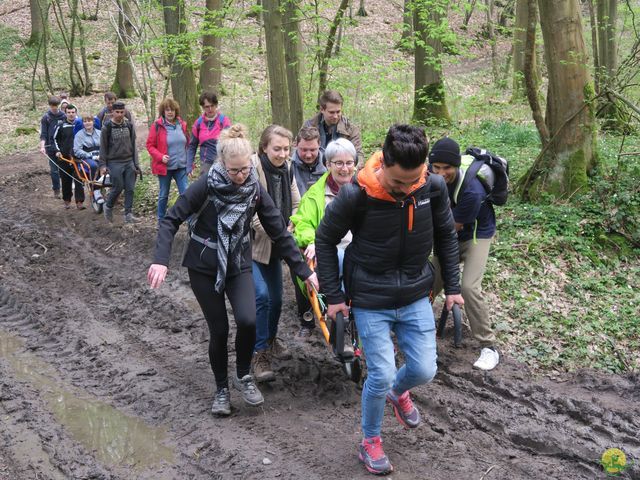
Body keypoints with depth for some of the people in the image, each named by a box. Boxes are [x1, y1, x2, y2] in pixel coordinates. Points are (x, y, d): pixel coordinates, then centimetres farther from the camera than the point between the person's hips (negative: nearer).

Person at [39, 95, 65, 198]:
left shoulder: (64, 116, 4)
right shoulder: (45, 118, 1)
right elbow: (43, 134, -1)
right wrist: (42, 146, -14)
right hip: (51, 147, -1)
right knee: (54, 169, 1)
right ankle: (56, 190, 9)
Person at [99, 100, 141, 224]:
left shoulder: (129, 125, 7)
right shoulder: (107, 127, -4)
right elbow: (103, 147, -1)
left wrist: (136, 163, 8)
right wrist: (103, 165, -6)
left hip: (129, 162, 4)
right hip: (114, 163, -4)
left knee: (130, 189, 0)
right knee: (117, 188, -2)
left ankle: (128, 215, 6)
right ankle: (108, 207, 24)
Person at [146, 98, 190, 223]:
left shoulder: (182, 124, 4)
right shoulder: (157, 126, -7)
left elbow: (187, 143, 14)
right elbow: (150, 145, -4)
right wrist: (161, 157, -18)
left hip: (181, 166, 2)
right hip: (165, 166, -2)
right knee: (163, 195, 10)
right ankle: (161, 221, 25)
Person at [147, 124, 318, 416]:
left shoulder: (255, 190, -9)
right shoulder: (207, 185, -17)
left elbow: (279, 232, -4)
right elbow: (171, 220, -14)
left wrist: (304, 271, -5)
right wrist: (161, 260, -27)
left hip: (239, 266, 2)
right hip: (204, 267, -1)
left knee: (247, 320, -19)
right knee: (219, 329, 0)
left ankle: (243, 376, 8)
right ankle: (222, 389, 23)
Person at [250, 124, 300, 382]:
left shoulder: (286, 169, 2)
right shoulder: (252, 168, -19)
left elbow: (296, 206, 7)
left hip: (275, 246, 6)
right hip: (252, 244, -6)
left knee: (276, 297, 12)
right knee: (261, 295, -16)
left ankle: (271, 338, 37)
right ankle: (260, 354, -3)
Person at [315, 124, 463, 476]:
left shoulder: (433, 187, -13)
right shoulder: (356, 195, -23)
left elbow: (445, 236, 5)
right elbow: (325, 240, -7)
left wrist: (452, 286, 7)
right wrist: (333, 295, -6)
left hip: (416, 297, 4)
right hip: (370, 301, -3)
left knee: (424, 370, 5)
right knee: (381, 376, -3)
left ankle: (398, 392, 42)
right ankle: (370, 441, 25)